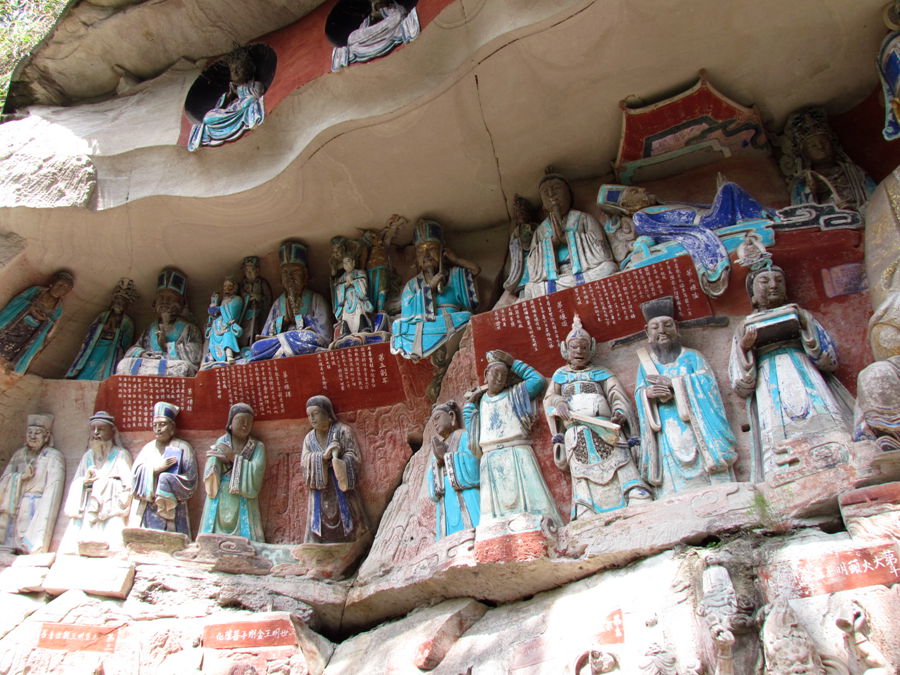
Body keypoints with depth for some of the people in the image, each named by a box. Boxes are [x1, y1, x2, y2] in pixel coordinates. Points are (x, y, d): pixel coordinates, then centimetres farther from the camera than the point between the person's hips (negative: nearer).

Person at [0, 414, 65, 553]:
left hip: (37, 510, -4)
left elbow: (53, 487, -9)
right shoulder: (19, 454, 15)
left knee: (32, 547, -10)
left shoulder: (53, 456, -2)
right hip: (16, 509, 4)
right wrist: (21, 476, -9)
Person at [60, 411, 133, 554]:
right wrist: (85, 481, -4)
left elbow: (126, 485, -2)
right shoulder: (87, 456, 22)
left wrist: (101, 479, -5)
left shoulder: (121, 455, 7)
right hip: (85, 512, 4)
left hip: (110, 511, -4)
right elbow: (75, 484, 17)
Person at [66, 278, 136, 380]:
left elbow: (125, 345, 5)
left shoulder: (127, 322, 7)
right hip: (95, 348, 3)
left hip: (112, 351, -3)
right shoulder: (103, 316, 15)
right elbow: (89, 336, 14)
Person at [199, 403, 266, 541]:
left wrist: (234, 457, -11)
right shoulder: (221, 443, 7)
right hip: (219, 505, 1)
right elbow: (210, 476, -2)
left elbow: (256, 473, -11)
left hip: (243, 508, -1)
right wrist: (219, 458, -19)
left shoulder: (257, 447, 4)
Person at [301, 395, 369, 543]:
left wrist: (336, 459, -31)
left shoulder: (342, 431, -2)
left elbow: (353, 457, -10)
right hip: (320, 497, 4)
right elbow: (305, 461, -3)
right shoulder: (309, 438, 10)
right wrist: (323, 456, -22)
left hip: (341, 492, -4)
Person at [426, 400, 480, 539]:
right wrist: (439, 461, -2)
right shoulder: (439, 451, 25)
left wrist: (445, 456, -4)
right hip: (448, 513, 6)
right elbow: (433, 490, 14)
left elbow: (476, 472, -9)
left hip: (469, 510, -5)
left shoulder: (469, 437, 8)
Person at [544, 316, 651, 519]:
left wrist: (619, 411, -14)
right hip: (576, 432, 0)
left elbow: (617, 394, 10)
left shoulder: (601, 373, 22)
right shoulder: (560, 375, 27)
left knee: (622, 467, -20)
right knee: (582, 478, -16)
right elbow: (550, 398, 15)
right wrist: (559, 403, -10)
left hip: (605, 427, 0)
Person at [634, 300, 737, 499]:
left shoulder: (692, 356, 15)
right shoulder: (645, 364, 20)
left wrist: (671, 383, -9)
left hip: (696, 431, -1)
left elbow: (706, 382, -2)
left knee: (707, 481, -12)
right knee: (673, 489, -9)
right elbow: (639, 396, 7)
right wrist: (649, 394, -17)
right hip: (666, 440, 1)